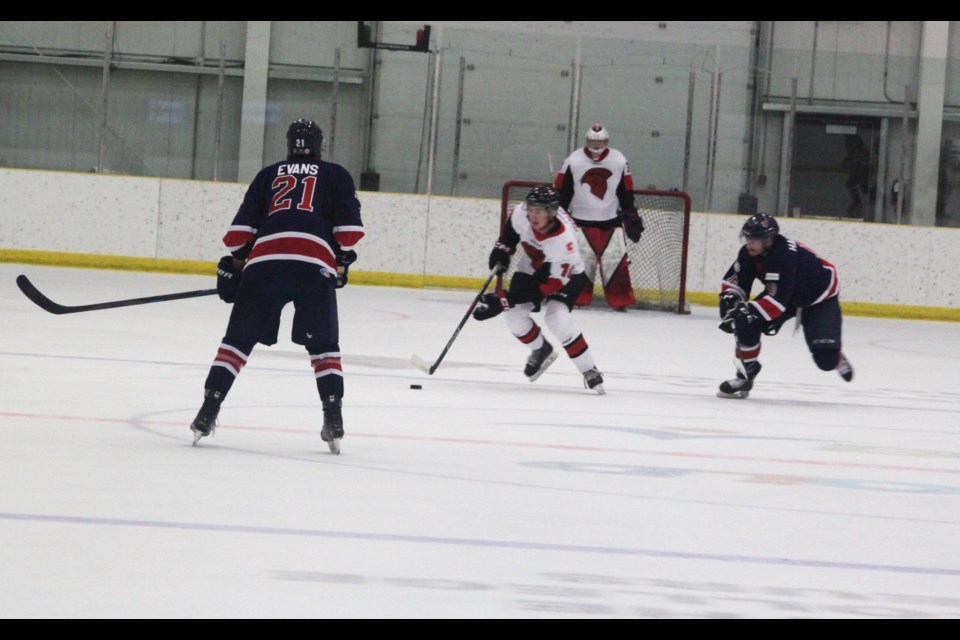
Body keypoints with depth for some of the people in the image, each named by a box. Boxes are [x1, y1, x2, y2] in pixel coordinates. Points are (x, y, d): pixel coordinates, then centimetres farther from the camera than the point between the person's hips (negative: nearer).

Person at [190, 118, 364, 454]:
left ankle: (208, 412, -1)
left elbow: (243, 224, 18)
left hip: (265, 260, 1)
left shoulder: (269, 175, 27)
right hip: (316, 265, -1)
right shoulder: (336, 176, 22)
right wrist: (343, 259, 17)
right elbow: (349, 224, 8)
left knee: (238, 339, 8)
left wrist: (234, 263, 26)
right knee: (323, 346, 12)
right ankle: (333, 419, -1)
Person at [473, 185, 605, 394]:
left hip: (565, 275, -6)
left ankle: (589, 370, -11)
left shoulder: (563, 239, -40)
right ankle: (541, 350, 21)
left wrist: (503, 300, -41)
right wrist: (503, 248, -3)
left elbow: (547, 284, -37)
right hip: (531, 266, 6)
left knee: (557, 320, -27)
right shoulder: (522, 213, -26)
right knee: (514, 315, -9)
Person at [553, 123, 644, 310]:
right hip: (581, 220, -2)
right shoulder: (573, 161, -7)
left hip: (611, 221, 2)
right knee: (580, 260, -6)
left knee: (616, 260, -1)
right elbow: (561, 190, -1)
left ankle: (621, 300, 5)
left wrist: (631, 216, 6)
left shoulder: (619, 161, 0)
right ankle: (577, 297, 1)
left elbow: (626, 193, 7)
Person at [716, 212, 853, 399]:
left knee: (825, 359, -16)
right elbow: (734, 279, -4)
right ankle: (745, 376, -4)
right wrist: (730, 299, -24)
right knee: (746, 324, -18)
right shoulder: (749, 253, -16)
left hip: (820, 298, -7)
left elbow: (777, 300, -44)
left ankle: (836, 357, 23)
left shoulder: (784, 256, -40)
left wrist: (748, 311, -50)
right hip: (784, 293, 7)